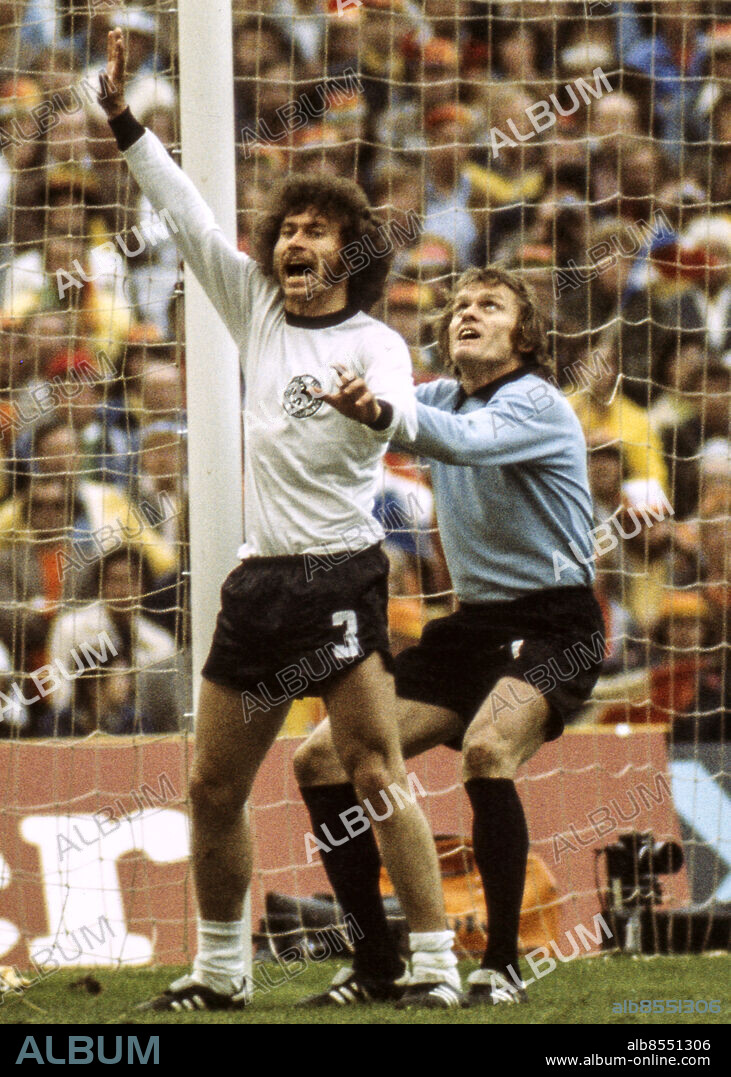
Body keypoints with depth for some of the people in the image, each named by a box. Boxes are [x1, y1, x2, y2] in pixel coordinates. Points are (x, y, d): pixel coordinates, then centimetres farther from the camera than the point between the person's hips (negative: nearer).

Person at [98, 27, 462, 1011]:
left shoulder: (373, 341, -6)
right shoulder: (257, 309, 12)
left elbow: (402, 412, -27)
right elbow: (186, 215, 16)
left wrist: (374, 408, -50)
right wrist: (125, 119, 11)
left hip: (341, 574, -6)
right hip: (259, 580, 7)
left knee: (375, 772, -15)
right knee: (213, 789, 9)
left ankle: (435, 966, -14)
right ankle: (220, 970, 23)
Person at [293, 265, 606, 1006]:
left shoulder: (536, 404, -14)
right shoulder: (440, 400, 12)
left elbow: (464, 442, -34)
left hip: (552, 629, -8)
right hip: (472, 626, 8)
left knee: (486, 750, -36)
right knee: (321, 761, -1)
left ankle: (502, 964, -24)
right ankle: (376, 964, 7)